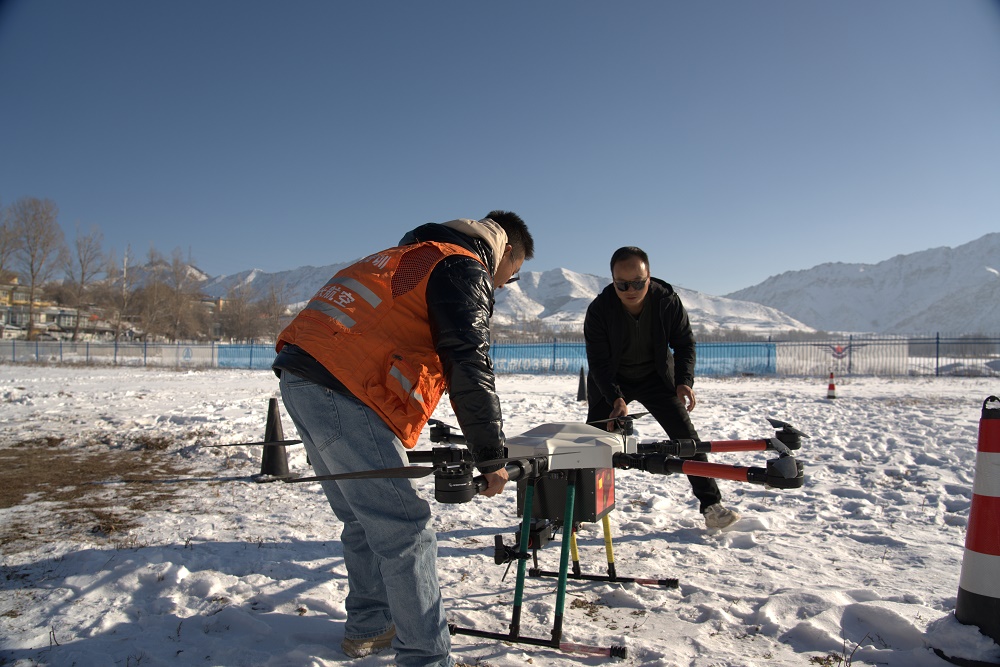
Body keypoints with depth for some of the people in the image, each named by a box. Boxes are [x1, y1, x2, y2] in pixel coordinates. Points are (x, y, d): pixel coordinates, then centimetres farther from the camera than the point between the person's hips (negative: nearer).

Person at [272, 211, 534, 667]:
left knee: (366, 518, 21)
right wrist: (491, 458, -5)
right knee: (403, 529, -6)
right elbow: (469, 366, -11)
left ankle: (368, 627, 34)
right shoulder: (465, 268, -1)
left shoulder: (414, 257, 29)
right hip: (341, 391, -10)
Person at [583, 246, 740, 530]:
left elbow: (684, 342, -9)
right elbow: (598, 361, -22)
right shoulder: (599, 309, -25)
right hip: (611, 381, -1)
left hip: (656, 376, 1)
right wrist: (616, 398, -36)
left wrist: (684, 381, -24)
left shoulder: (667, 300, -21)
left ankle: (711, 505, 2)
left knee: (686, 436, -6)